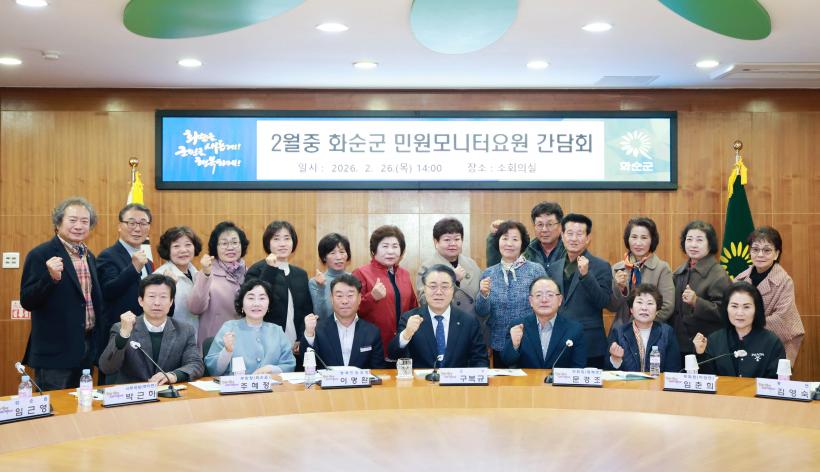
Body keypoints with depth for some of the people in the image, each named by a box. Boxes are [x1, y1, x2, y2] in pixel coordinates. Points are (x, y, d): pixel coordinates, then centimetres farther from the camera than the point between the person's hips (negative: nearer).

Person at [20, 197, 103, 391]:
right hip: (55, 352, -7)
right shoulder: (40, 255, -10)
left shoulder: (89, 256, 11)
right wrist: (51, 277, -30)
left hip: (86, 351, 7)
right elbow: (27, 302, -16)